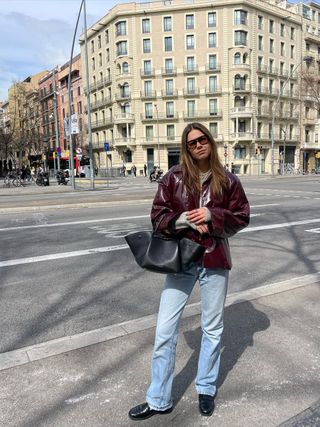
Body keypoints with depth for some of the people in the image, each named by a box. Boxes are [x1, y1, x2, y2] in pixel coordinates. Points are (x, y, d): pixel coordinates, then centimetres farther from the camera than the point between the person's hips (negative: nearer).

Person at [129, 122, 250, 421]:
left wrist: (211, 215, -14)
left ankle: (206, 389, 40)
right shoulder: (174, 177, -2)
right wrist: (185, 219, -18)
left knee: (212, 329, 15)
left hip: (214, 261, 1)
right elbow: (158, 216, -2)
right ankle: (158, 400, 24)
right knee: (164, 331, 3)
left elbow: (242, 217, 3)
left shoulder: (227, 180, 0)